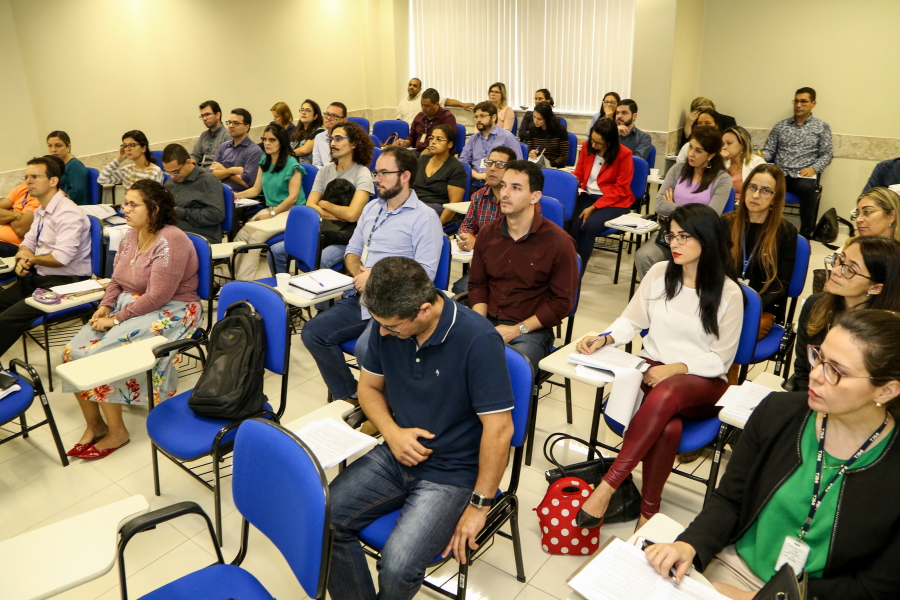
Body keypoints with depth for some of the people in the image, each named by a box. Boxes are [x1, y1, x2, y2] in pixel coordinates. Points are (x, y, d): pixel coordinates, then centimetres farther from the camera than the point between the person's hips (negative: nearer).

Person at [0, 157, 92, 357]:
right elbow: (28, 242, 21)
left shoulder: (68, 213, -18)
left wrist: (31, 258, -7)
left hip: (66, 282, -10)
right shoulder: (41, 211, 12)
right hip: (40, 277, 10)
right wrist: (22, 260, -3)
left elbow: (61, 258, -25)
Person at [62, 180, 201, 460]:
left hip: (169, 313, -9)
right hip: (128, 305, 9)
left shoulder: (170, 242, -20)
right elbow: (117, 280, 15)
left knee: (99, 355, -22)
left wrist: (116, 319, -19)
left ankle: (116, 432, -4)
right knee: (73, 352, -8)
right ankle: (93, 425, 5)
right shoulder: (131, 236, 8)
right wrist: (105, 306, -4)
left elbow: (156, 297, -24)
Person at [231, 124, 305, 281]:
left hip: (290, 211, -7)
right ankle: (236, 278, -20)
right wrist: (236, 195, -1)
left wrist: (272, 214, -15)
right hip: (270, 208, 7)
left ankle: (244, 281, -24)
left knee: (256, 237, -27)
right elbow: (256, 189, 16)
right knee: (240, 235, -18)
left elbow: (293, 197, -12)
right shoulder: (264, 162, 15)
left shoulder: (291, 164, -7)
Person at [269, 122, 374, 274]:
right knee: (276, 251, -10)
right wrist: (340, 215, -10)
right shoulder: (325, 170, 11)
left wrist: (324, 204, -2)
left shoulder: (362, 173, -7)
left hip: (346, 238, -6)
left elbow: (351, 214, -18)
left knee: (318, 263, -34)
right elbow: (309, 206, 3)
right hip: (321, 231, 6)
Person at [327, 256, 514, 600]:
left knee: (397, 566, -23)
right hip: (395, 456, 6)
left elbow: (499, 428, -20)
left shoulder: (478, 341, -24)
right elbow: (369, 386, 9)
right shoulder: (386, 327, -6)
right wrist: (392, 432, -9)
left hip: (452, 473, -5)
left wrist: (479, 505, -14)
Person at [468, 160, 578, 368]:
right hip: (487, 322, 4)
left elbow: (563, 302, -7)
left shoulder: (558, 242, -8)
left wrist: (517, 329, -12)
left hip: (531, 330, -4)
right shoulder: (487, 233, 7)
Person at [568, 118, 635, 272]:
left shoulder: (624, 154, -10)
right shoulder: (587, 147, 3)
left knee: (589, 226, -32)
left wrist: (594, 207, -18)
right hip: (588, 195, 4)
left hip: (614, 202, -4)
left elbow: (620, 189, -10)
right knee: (570, 226, -28)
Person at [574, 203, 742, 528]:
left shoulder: (728, 293, -5)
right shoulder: (659, 273, 3)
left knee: (666, 393, -39)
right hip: (652, 367, 2)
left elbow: (720, 359, -5)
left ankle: (608, 484, -35)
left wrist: (676, 368, -20)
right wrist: (604, 338, -10)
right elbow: (632, 321, 10)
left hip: (702, 382, -2)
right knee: (668, 428, -33)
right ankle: (648, 511, -19)